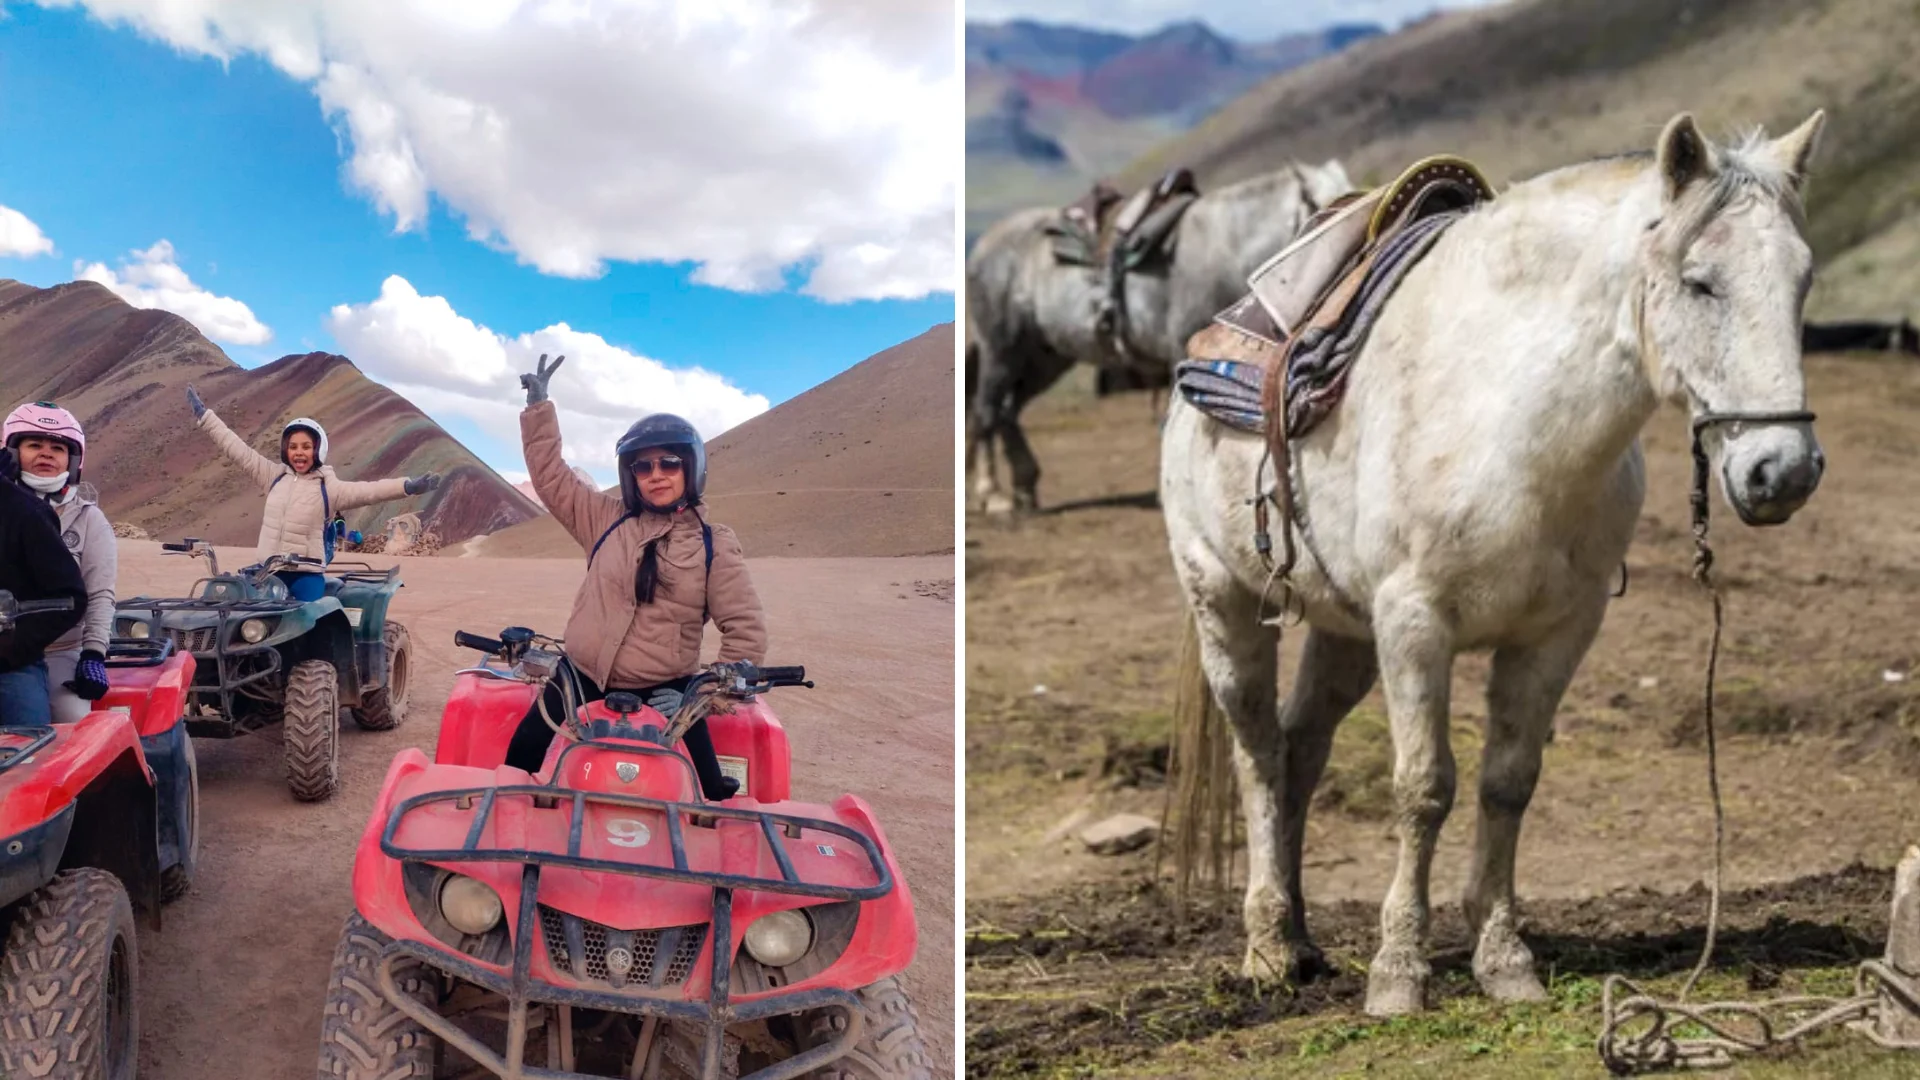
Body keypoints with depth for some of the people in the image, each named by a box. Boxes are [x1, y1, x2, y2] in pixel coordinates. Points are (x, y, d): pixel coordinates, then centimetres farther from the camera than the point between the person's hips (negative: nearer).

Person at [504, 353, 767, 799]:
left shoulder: (715, 545, 0)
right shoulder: (607, 521, 8)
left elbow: (746, 630, -2)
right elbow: (551, 477, 13)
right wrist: (538, 406, 8)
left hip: (663, 697, -2)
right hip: (581, 683, 3)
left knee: (707, 799, -9)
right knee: (518, 772, -1)